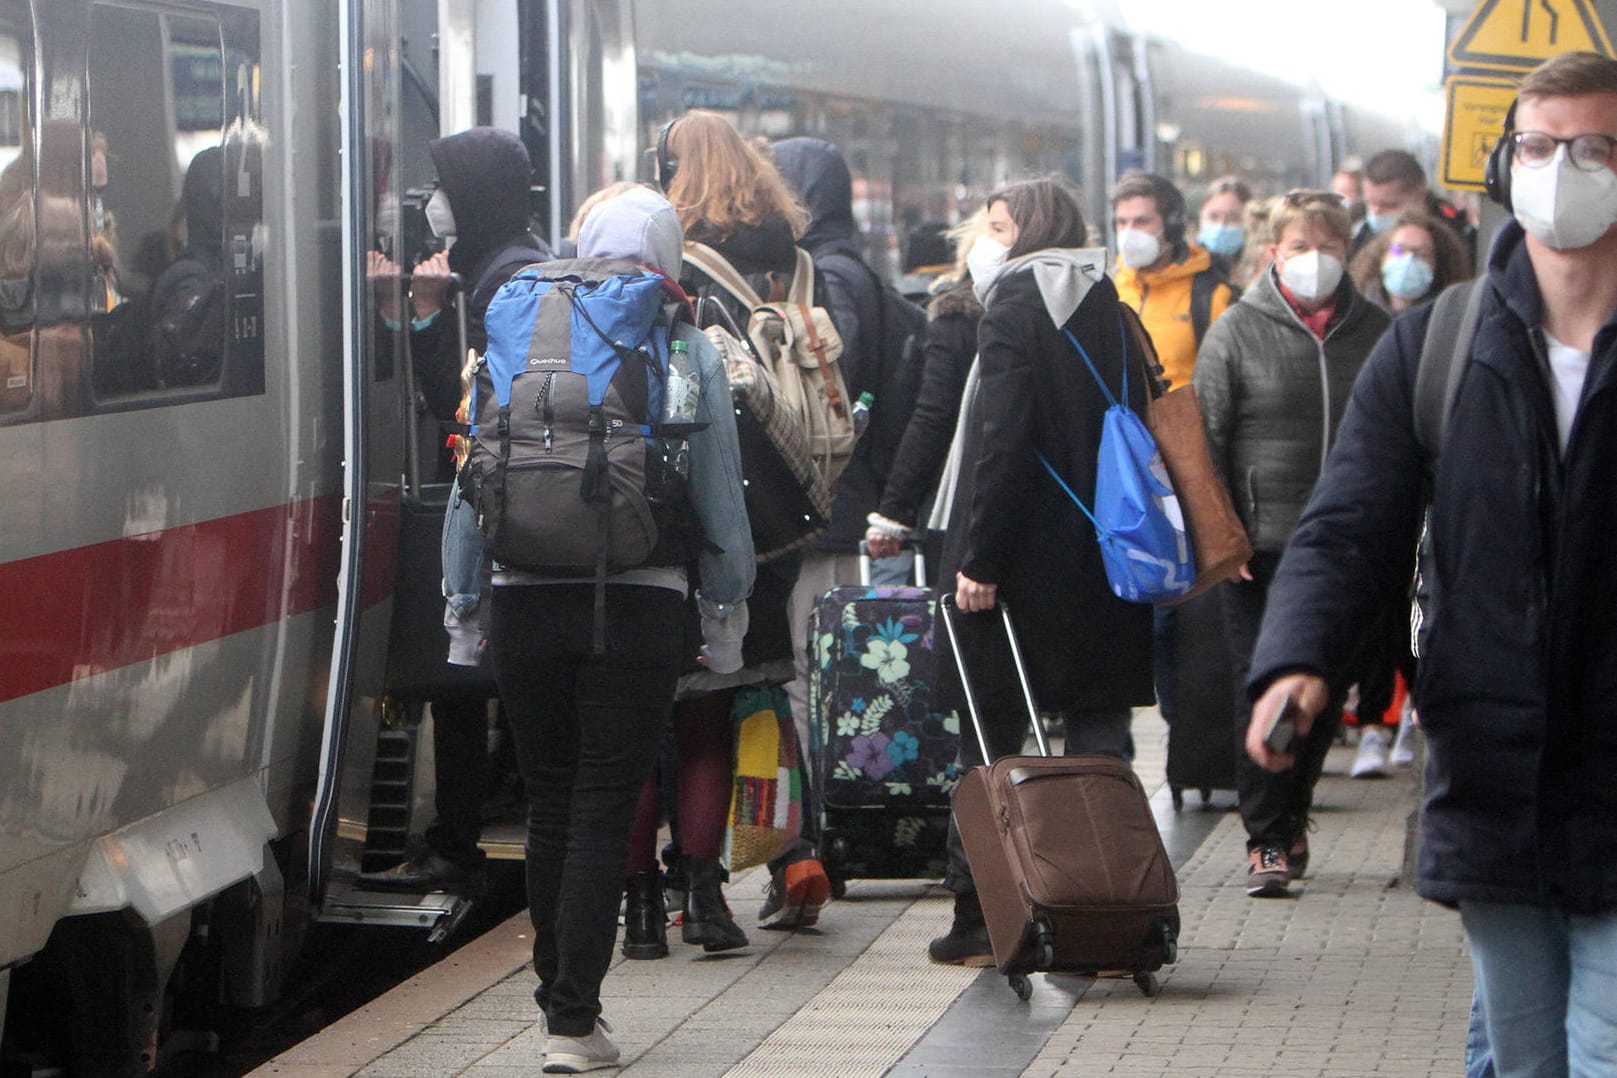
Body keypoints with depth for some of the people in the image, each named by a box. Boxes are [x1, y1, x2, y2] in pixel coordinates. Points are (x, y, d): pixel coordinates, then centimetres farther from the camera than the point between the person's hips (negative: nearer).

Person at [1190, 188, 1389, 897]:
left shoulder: (1374, 332, 7)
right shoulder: (1238, 332, 0)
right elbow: (1205, 440, 0)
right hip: (1262, 546, -3)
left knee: (1325, 696, 9)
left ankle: (1289, 815, 28)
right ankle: (1267, 840, 0)